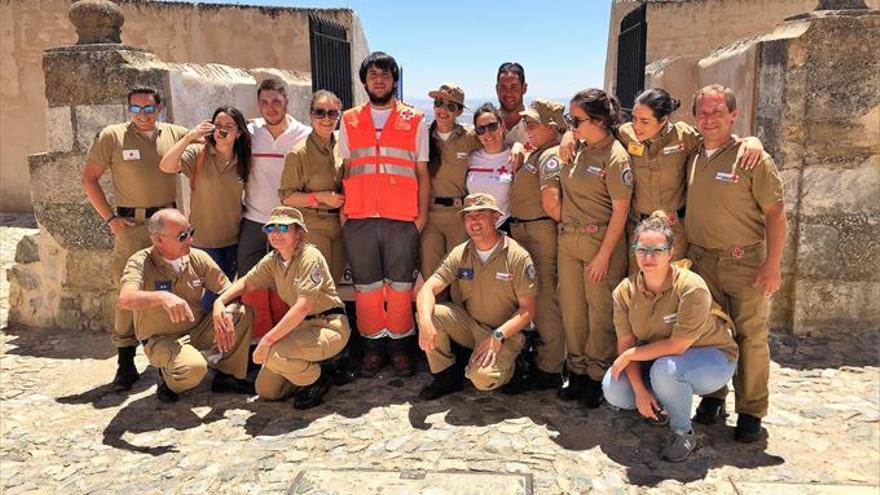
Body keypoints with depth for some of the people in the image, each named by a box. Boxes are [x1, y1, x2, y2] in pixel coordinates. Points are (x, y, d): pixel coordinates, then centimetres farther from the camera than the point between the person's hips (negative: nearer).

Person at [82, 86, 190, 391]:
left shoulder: (175, 134, 6)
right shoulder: (112, 137, 0)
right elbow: (89, 178, 3)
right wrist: (109, 218, -5)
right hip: (132, 226, -3)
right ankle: (125, 362, 5)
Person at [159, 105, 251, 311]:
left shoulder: (242, 161, 2)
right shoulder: (198, 153, -10)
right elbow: (166, 166, -27)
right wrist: (190, 137, -33)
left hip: (233, 239, 4)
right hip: (204, 239, -4)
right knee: (215, 289, -1)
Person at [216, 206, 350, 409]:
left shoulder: (310, 256, -19)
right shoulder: (273, 260, 5)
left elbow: (303, 307, -28)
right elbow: (246, 282, 19)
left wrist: (268, 339, -30)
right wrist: (220, 301, -2)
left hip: (330, 327, -8)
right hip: (303, 326, 8)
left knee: (272, 353, -29)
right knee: (265, 390, 4)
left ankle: (318, 380, -4)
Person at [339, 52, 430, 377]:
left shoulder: (414, 121, 8)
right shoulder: (349, 121, 13)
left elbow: (422, 173, 7)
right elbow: (346, 170, 13)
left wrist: (422, 216, 0)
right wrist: (342, 212, 4)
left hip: (402, 219, -1)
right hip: (359, 219, 2)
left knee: (400, 287, 3)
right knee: (366, 288, 7)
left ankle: (400, 346, 16)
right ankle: (373, 347, 19)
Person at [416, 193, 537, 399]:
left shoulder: (518, 257, -13)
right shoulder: (460, 254, -1)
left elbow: (527, 310, -12)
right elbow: (428, 289, -9)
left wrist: (498, 336, -25)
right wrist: (425, 322, -29)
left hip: (506, 332, -5)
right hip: (470, 324, 5)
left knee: (483, 378, -31)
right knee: (429, 312, -20)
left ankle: (507, 364, 7)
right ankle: (448, 375, -2)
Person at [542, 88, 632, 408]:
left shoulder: (614, 156, -12)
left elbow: (620, 210, -14)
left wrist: (604, 255, -15)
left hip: (600, 241, -7)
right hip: (568, 240, 7)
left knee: (600, 313, 4)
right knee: (571, 309, 12)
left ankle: (597, 377, 19)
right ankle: (577, 371, 26)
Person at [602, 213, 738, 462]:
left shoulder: (692, 288, -28)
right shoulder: (625, 290, -12)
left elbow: (677, 346, -29)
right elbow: (625, 343, -10)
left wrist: (630, 355, -21)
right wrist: (639, 390, -19)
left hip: (709, 356, -5)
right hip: (657, 356, 5)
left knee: (666, 368, -37)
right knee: (614, 391, -16)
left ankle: (684, 433, -9)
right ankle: (658, 405, 17)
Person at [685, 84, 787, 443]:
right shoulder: (692, 158, 7)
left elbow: (776, 214, -8)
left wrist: (772, 265, -13)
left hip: (744, 262, -4)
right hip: (701, 261, 4)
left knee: (751, 335, 1)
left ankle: (751, 410, 14)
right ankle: (712, 396, 26)